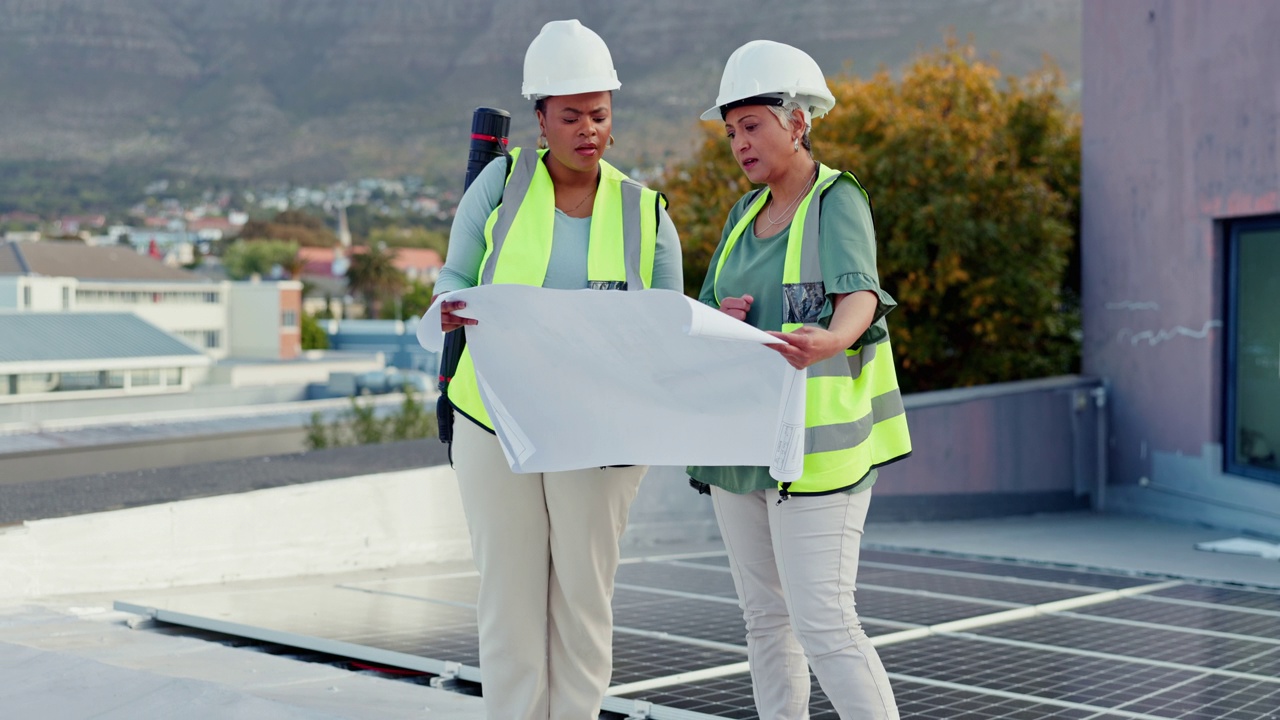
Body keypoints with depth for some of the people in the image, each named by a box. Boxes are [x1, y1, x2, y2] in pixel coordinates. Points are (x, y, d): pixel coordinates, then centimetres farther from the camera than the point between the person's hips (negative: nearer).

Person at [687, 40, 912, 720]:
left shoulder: (838, 202, -6)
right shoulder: (746, 212, 14)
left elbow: (859, 297, -24)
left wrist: (828, 341, -47)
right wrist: (720, 320, -11)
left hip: (815, 445, -7)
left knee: (824, 626, -11)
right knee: (765, 617, 12)